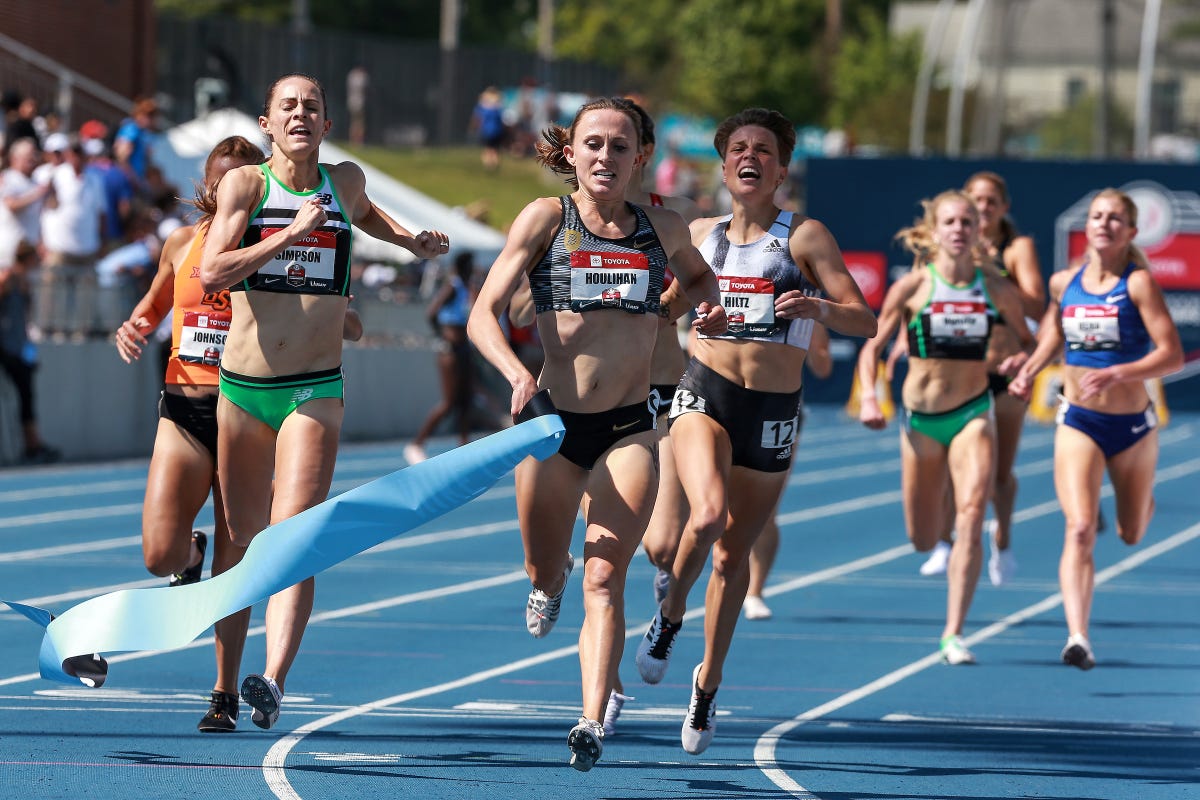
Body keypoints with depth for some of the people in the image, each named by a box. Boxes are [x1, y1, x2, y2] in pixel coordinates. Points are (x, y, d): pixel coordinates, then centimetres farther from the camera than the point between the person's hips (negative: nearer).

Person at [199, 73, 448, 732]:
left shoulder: (345, 181, 8)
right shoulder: (245, 184, -1)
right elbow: (211, 272, -15)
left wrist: (410, 239, 20)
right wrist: (291, 235, -18)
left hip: (314, 391, 0)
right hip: (241, 387, 0)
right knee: (245, 540, 10)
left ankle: (274, 678, -31)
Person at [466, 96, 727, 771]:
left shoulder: (664, 229, 6)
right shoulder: (546, 219, -2)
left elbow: (697, 275, 30)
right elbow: (484, 315, -7)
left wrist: (706, 304, 6)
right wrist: (517, 373, -25)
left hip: (629, 430, 0)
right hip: (554, 419, 0)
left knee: (605, 579, -13)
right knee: (545, 572, 16)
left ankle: (594, 722, -18)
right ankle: (552, 580, 53)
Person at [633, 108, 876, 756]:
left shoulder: (805, 237, -2)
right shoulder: (698, 235, 8)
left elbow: (865, 321, -9)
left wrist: (817, 307, -28)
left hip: (773, 410, 0)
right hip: (704, 393, 0)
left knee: (733, 554, 10)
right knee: (707, 515, -28)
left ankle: (708, 683, 31)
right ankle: (670, 614, 3)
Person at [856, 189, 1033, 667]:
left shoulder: (997, 290, -1)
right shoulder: (911, 288, -5)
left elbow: (1029, 341, 12)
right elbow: (872, 347, 0)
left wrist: (1021, 362, -12)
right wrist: (868, 396, -16)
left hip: (973, 414, 0)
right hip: (921, 417, 0)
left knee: (970, 518, -20)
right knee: (923, 539, 8)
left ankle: (953, 634, -18)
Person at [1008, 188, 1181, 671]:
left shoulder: (1138, 282, -12)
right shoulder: (1064, 283, 0)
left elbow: (1173, 355, -18)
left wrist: (1117, 374, -30)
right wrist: (1029, 371, 8)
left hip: (1133, 424, -1)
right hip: (1078, 422, 1)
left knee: (1131, 534, 19)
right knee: (1080, 528, -18)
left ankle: (1144, 498, 57)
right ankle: (1078, 638, -27)